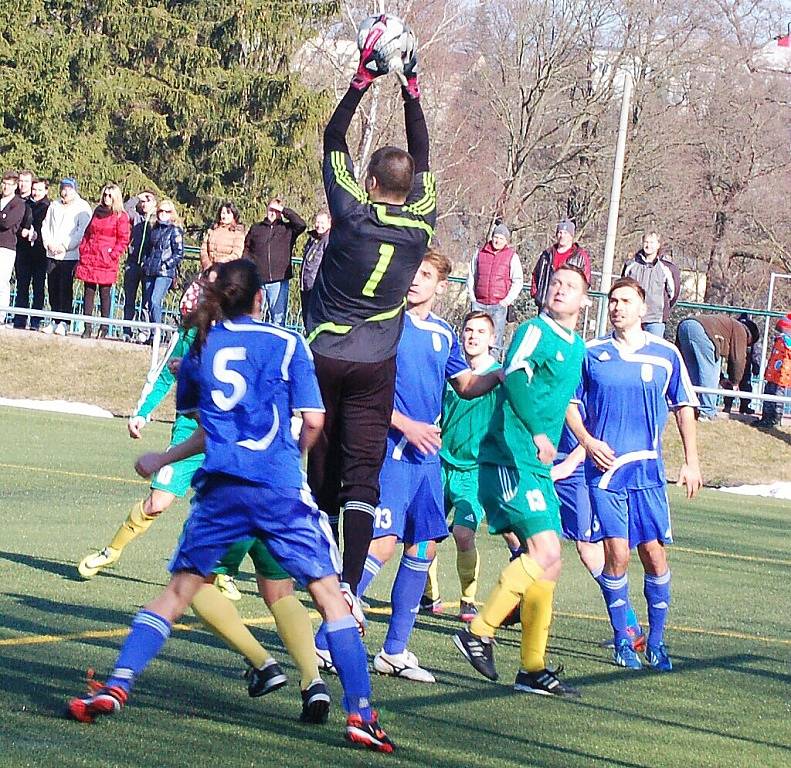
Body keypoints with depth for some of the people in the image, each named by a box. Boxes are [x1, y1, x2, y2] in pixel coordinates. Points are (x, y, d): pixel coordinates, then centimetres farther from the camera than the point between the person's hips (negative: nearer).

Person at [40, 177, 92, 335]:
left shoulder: (82, 208, -1)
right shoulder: (54, 206, 16)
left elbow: (82, 231, -9)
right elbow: (46, 226, 15)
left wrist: (65, 246, -14)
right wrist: (49, 243, -2)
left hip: (70, 255, -5)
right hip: (52, 254, 5)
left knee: (65, 288, -9)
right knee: (52, 288, 4)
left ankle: (63, 323, -8)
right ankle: (55, 321, 9)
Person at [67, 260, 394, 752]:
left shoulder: (201, 348, 14)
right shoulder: (287, 343, 5)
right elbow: (313, 421, 2)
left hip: (220, 486, 3)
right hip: (279, 487, -2)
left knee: (178, 591, 12)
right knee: (329, 593, 2)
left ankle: (117, 687, -3)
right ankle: (361, 715, -6)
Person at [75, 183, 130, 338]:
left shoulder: (121, 216, -1)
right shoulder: (97, 212, 16)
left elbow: (123, 240, -4)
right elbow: (88, 233, 21)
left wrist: (113, 255, -12)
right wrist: (83, 249, 10)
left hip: (107, 261, -5)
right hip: (89, 258, 5)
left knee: (104, 294, -1)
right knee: (88, 293, 3)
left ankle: (104, 328, 6)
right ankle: (87, 327, 6)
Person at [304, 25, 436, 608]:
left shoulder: (352, 212, -8)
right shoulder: (420, 225, -4)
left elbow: (333, 138, 3)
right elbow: (421, 156, 11)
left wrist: (364, 78, 5)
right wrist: (411, 88, 13)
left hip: (324, 358, 0)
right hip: (375, 367, 0)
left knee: (322, 469, 10)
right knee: (362, 474, -5)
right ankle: (349, 587, -16)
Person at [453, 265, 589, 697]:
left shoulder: (577, 348, 19)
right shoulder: (535, 330, -7)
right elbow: (515, 377, -23)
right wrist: (537, 432, -29)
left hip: (537, 466, 9)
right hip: (511, 461, -9)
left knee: (546, 562, 6)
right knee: (545, 552, -19)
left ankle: (533, 669, 10)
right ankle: (479, 631, -12)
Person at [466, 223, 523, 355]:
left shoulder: (512, 256, 2)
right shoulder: (480, 254, 10)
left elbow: (518, 281, 1)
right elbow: (471, 276, 19)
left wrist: (507, 300, -6)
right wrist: (472, 296, 9)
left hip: (499, 305, -3)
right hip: (479, 304, 3)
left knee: (495, 339, -2)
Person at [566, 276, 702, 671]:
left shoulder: (665, 354, 4)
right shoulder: (591, 353, 4)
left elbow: (683, 407, 11)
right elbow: (569, 402, 10)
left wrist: (691, 461, 6)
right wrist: (586, 440, -6)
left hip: (648, 469, 1)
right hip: (604, 465, 0)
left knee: (654, 554, -2)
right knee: (616, 554, -6)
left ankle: (656, 641, 12)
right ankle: (622, 641, 7)